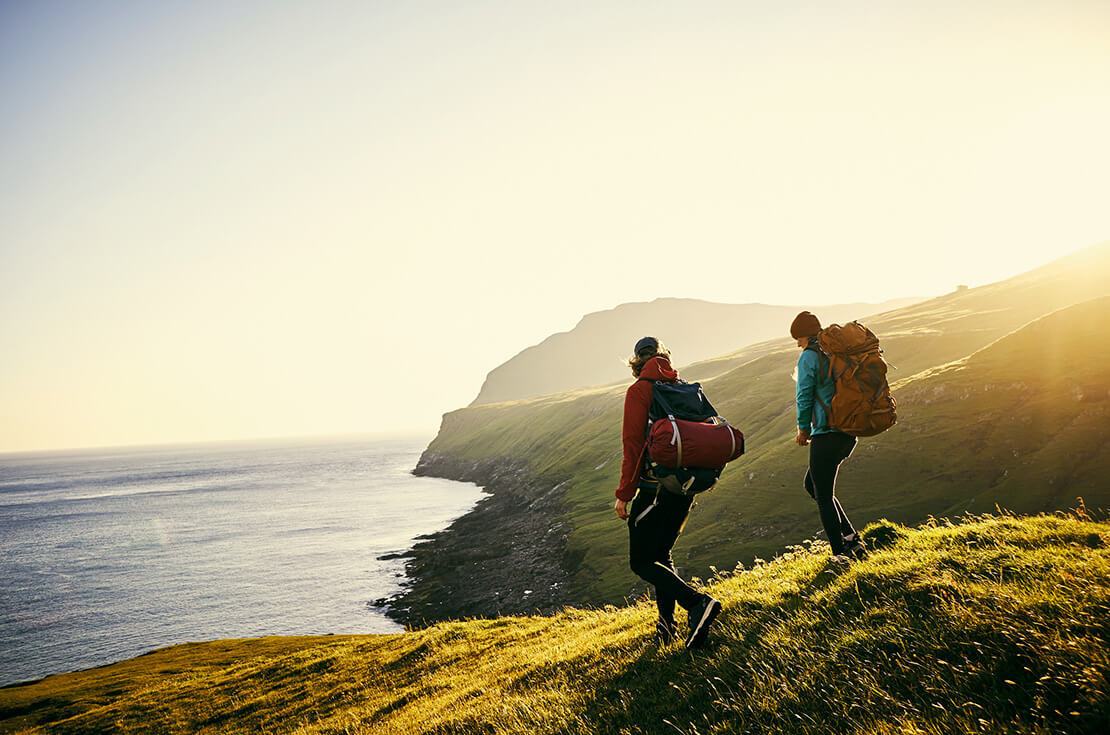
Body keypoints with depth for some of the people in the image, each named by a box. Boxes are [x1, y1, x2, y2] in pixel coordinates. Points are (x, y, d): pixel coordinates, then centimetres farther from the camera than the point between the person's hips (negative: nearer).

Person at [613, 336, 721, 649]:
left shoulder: (639, 390, -7)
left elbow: (633, 444, -14)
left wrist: (624, 494, -10)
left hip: (655, 486, -7)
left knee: (641, 562, 0)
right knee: (661, 554, 20)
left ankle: (697, 603, -17)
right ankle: (667, 624, 17)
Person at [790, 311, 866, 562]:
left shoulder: (809, 356, -8)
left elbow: (805, 394, -10)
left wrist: (803, 428, 4)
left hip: (826, 434, -8)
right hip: (849, 432, 8)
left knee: (824, 496, 3)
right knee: (812, 485, 21)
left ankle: (841, 553, 5)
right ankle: (851, 538, 16)